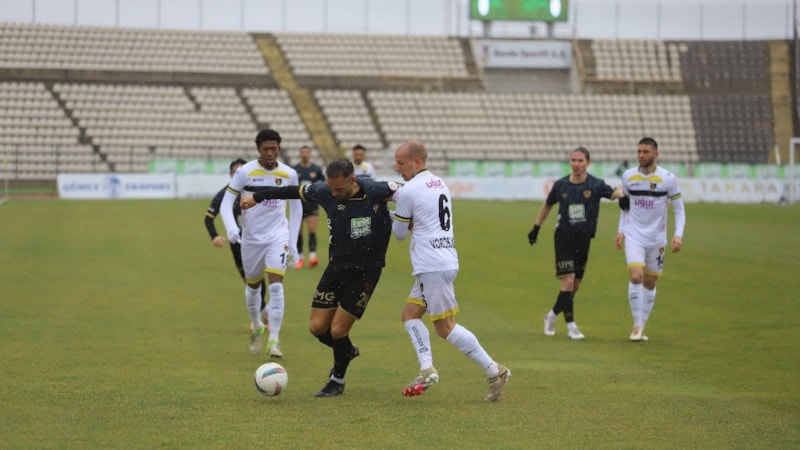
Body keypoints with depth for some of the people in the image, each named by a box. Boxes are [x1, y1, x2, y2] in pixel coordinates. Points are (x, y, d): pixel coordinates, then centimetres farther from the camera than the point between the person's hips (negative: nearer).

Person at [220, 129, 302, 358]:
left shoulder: (289, 174, -3)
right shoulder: (244, 172, -10)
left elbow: (296, 208, 8)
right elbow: (226, 203, -8)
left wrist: (293, 242, 5)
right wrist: (231, 228, -26)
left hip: (278, 236, -1)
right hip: (251, 238, 1)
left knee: (276, 286, -16)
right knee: (252, 286, 14)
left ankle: (274, 340, -12)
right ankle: (257, 328, 41)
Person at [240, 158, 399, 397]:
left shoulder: (375, 191, -20)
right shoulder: (324, 192, -8)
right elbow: (293, 191, 9)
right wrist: (256, 197, 18)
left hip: (366, 270, -5)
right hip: (336, 266, 5)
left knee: (338, 330, -6)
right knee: (317, 327, 3)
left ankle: (337, 381, 20)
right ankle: (347, 352, 36)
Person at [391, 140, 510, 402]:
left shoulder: (409, 191, -11)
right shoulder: (439, 184, 15)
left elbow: (399, 234, -1)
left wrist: (388, 216, 19)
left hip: (432, 267, -10)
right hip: (446, 261, 10)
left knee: (445, 327, -5)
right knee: (410, 313, 13)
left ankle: (494, 371, -7)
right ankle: (427, 368, 0)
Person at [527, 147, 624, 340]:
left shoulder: (596, 185, -4)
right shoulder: (561, 185, -1)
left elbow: (613, 192, -20)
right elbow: (548, 205, 16)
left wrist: (621, 195, -43)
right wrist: (536, 227, 19)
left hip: (583, 239, 2)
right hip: (564, 237, -2)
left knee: (575, 286, 9)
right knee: (568, 281, -14)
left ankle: (553, 315, 31)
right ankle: (571, 326, -9)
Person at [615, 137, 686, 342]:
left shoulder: (668, 178, -6)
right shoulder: (628, 176, 2)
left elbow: (679, 209, -1)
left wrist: (678, 235, -11)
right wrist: (621, 230, 9)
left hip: (657, 239, 0)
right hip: (634, 237, 0)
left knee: (650, 283, 8)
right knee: (636, 277, -17)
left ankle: (642, 326, 21)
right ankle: (637, 325, -8)